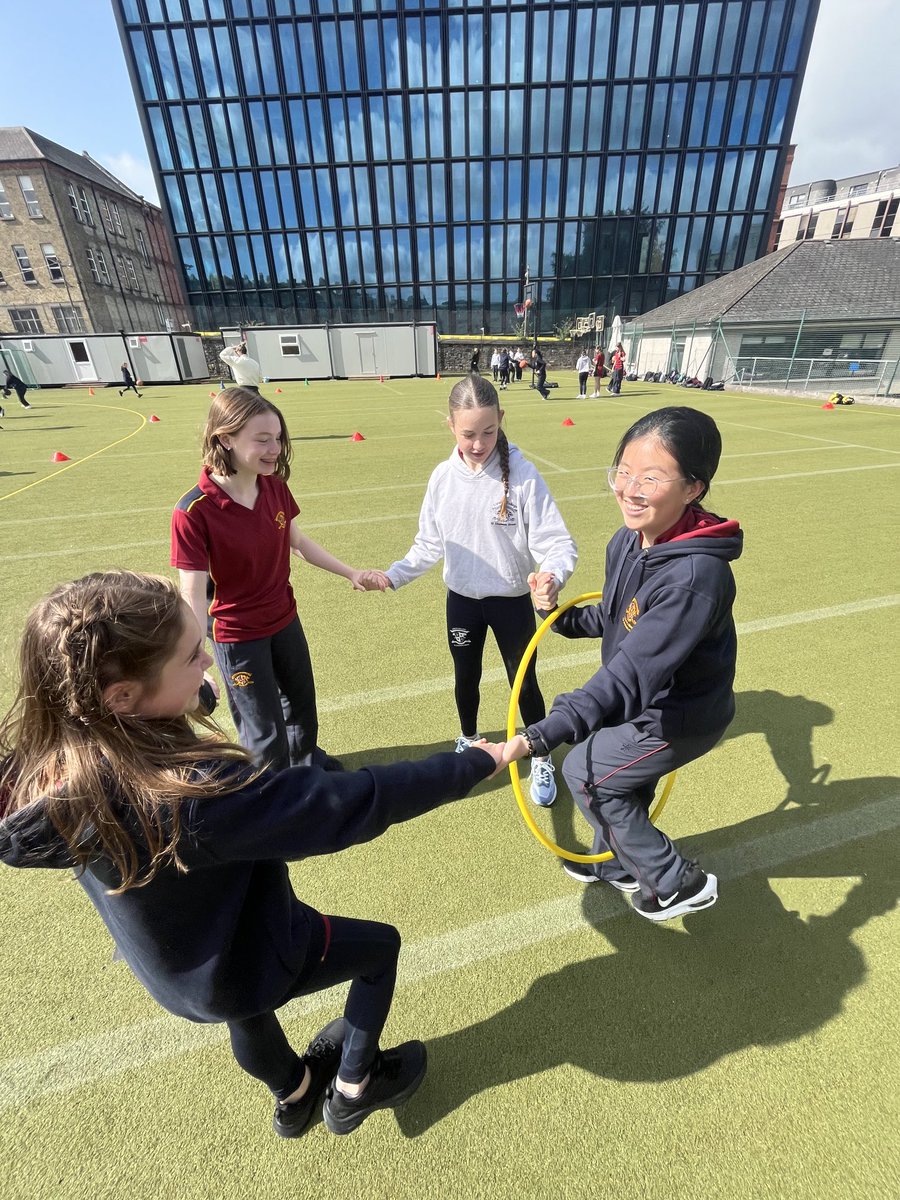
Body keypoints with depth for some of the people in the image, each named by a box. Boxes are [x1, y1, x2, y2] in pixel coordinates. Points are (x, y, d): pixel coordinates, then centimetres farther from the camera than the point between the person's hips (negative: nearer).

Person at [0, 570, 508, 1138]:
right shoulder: (197, 793, -45)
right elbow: (351, 802, -40)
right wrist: (475, 764, -28)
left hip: (174, 962, 7)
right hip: (242, 964, -6)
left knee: (250, 1014, 37)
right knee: (382, 945, 19)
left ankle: (293, 1095, 66)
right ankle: (353, 1089, 41)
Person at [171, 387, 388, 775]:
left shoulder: (275, 486, -10)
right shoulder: (194, 511, -27)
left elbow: (298, 542, 4)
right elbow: (193, 595, -23)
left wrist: (351, 573, 5)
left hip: (285, 619, 6)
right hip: (237, 635, -6)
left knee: (302, 700, 27)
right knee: (265, 732, 10)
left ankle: (304, 760, 58)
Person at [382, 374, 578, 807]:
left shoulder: (522, 474, -17)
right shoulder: (443, 477, -6)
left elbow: (555, 541, -19)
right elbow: (429, 544, 2)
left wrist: (553, 573, -40)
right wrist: (392, 575, -10)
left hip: (512, 600, -3)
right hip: (462, 600, 3)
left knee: (524, 683, 12)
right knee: (465, 678, 21)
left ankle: (541, 759, 39)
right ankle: (467, 741, 51)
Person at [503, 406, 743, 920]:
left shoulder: (695, 577, -37)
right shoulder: (626, 542, -11)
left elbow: (627, 677, -41)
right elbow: (614, 620, 5)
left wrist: (536, 738, -45)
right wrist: (560, 613, -13)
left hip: (678, 719, -7)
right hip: (649, 702, 8)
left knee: (584, 771, 6)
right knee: (624, 782, 25)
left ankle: (676, 883, 27)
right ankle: (617, 865, 56)